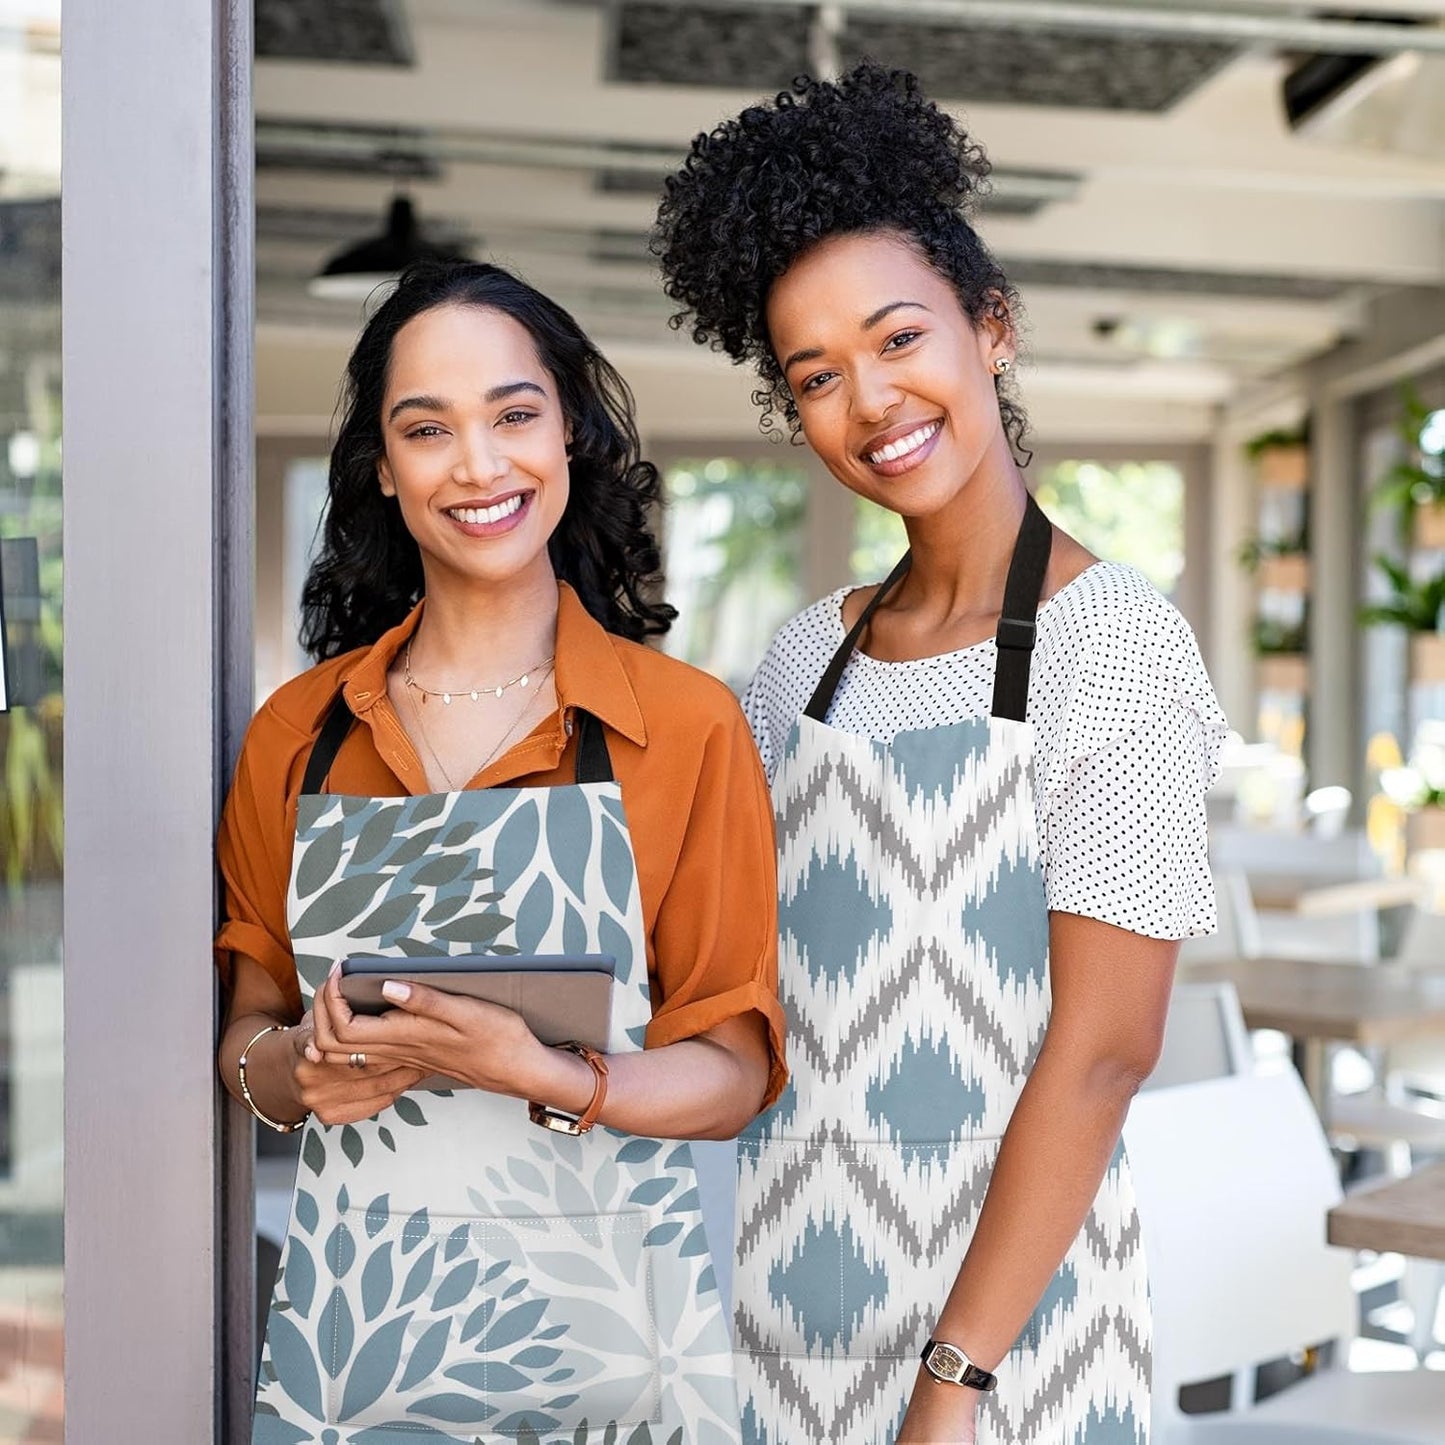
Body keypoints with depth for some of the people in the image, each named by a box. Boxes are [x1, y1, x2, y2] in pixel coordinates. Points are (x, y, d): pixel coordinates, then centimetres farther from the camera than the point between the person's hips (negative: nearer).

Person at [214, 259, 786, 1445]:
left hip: (597, 1315, -2)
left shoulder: (687, 725, -5)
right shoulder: (300, 732, 3)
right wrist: (298, 1069, -11)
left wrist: (534, 1072, -22)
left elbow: (730, 1073, -5)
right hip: (350, 1315, 2)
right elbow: (250, 1025, 10)